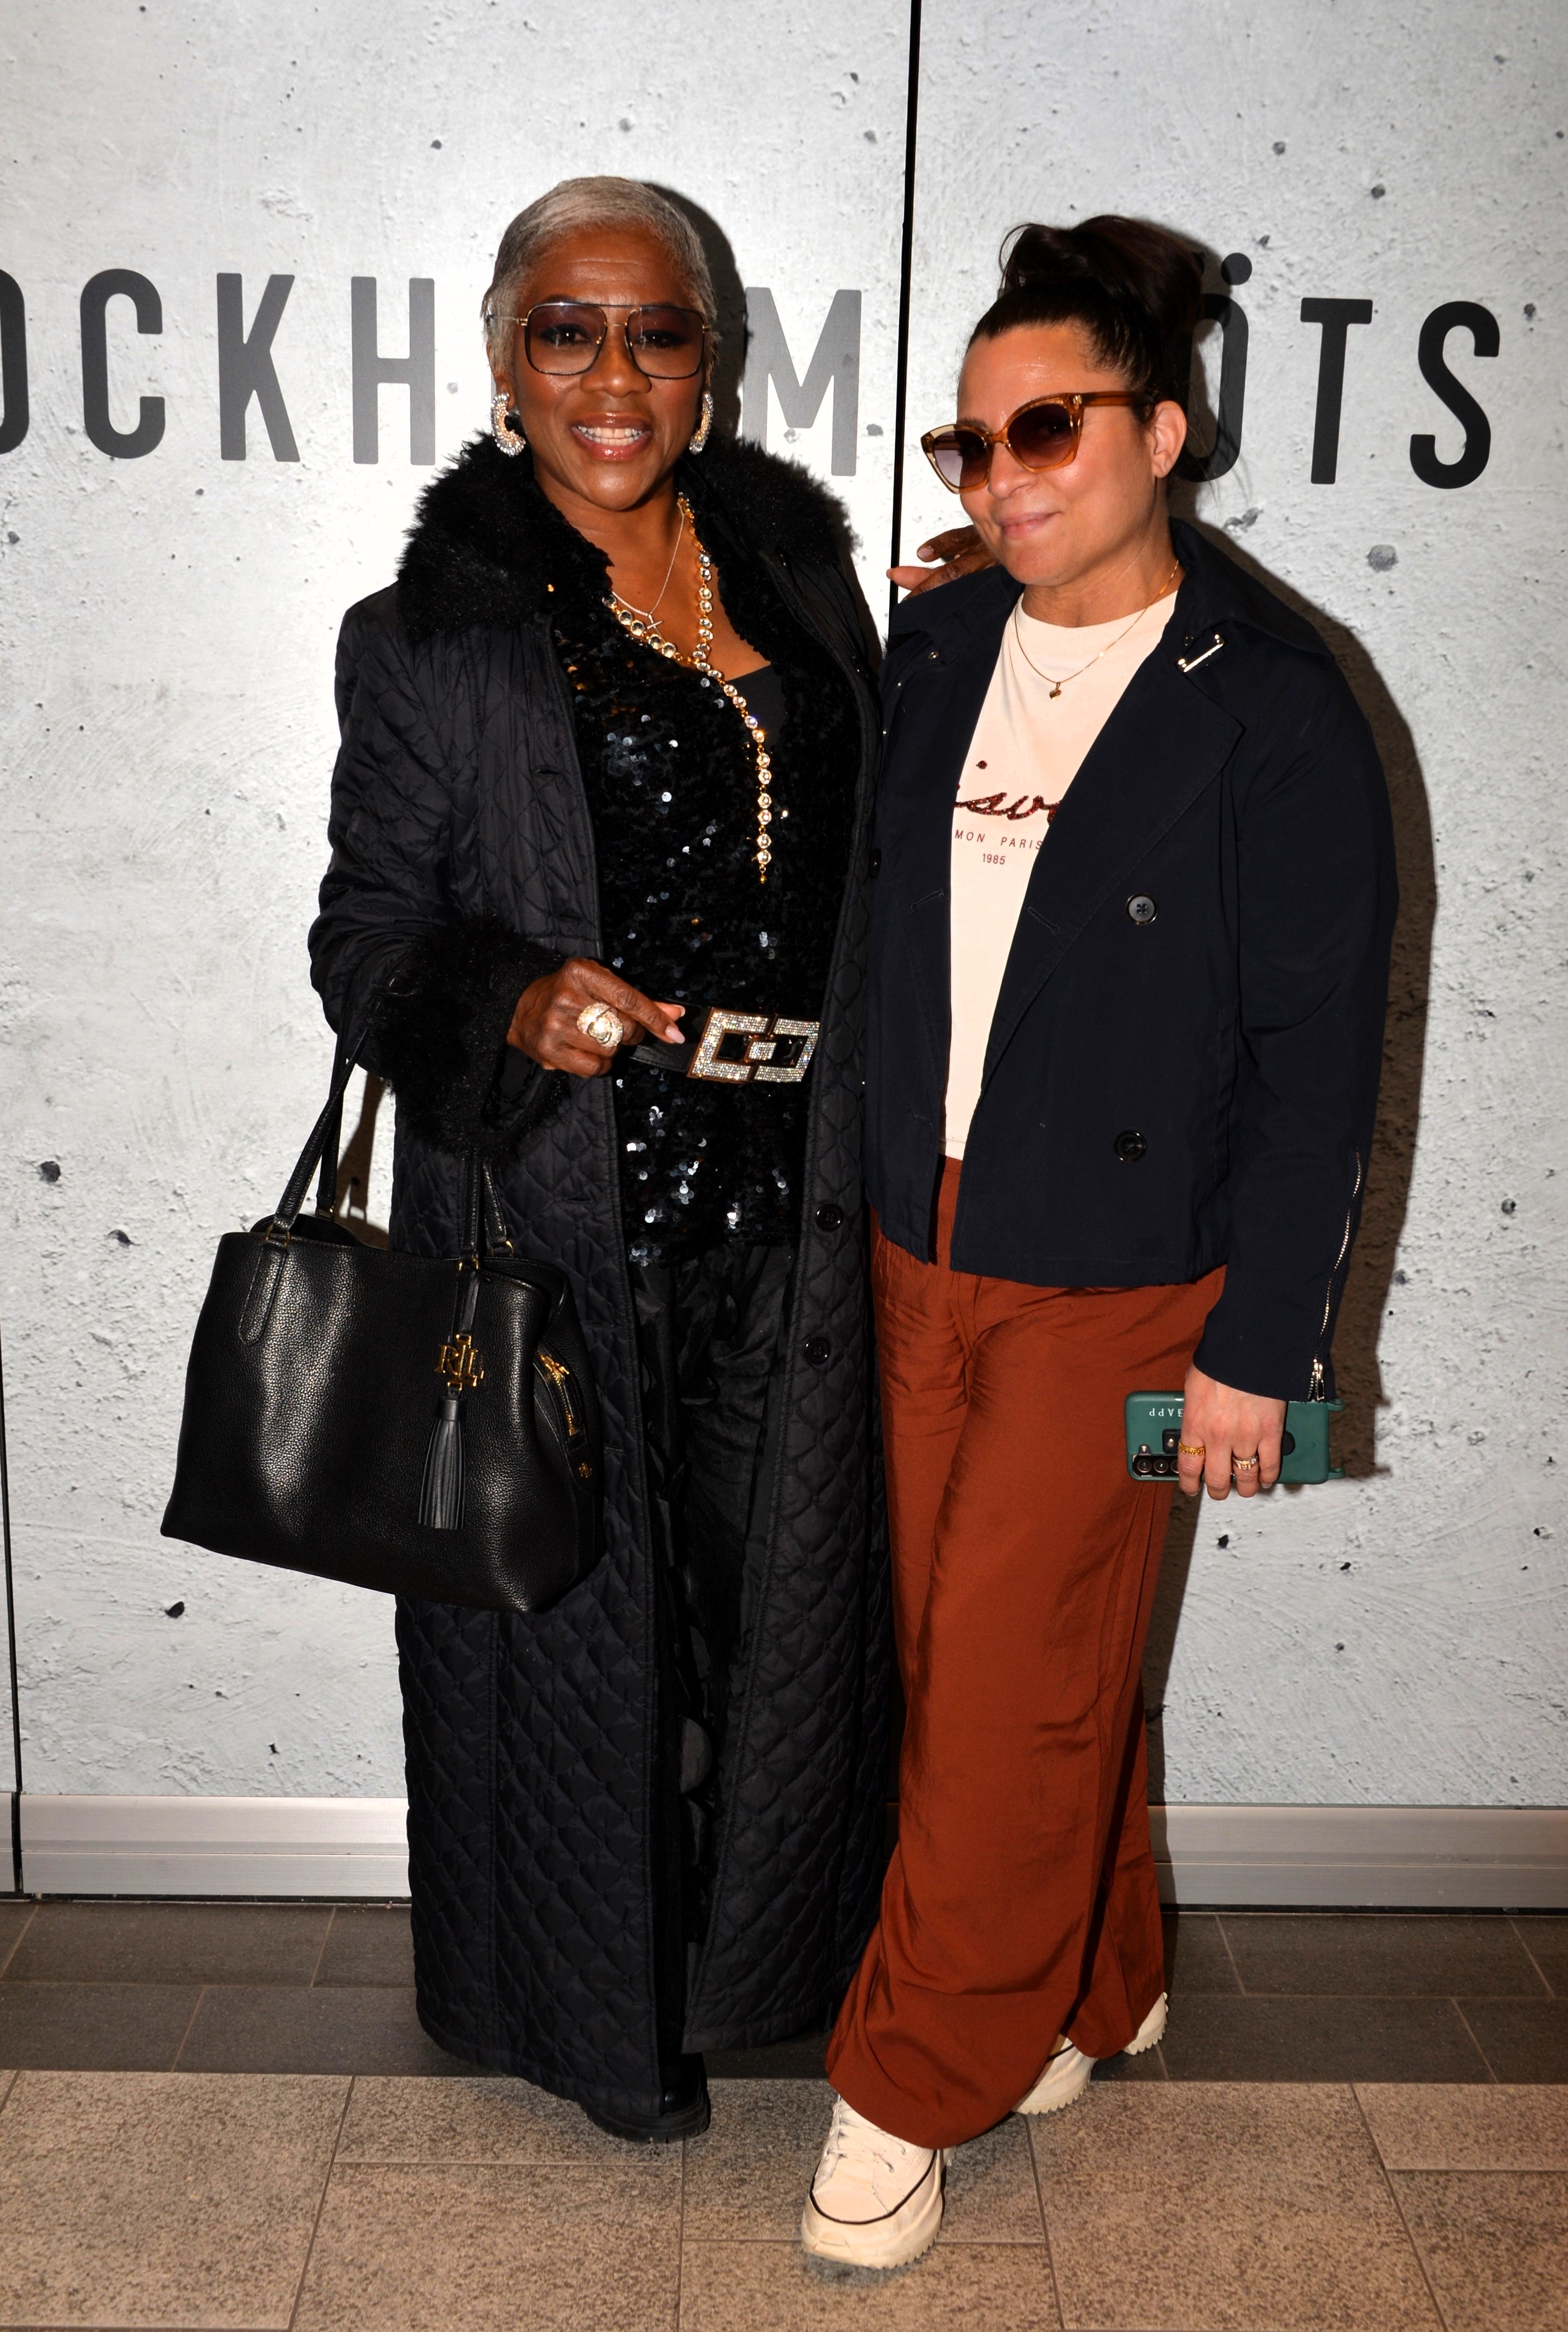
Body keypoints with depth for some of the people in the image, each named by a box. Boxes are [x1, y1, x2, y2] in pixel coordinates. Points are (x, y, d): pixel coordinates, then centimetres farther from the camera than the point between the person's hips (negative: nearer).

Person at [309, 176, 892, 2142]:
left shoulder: (792, 560, 7)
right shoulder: (430, 638, -7)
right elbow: (367, 934, -6)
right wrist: (514, 1001, -25)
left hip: (780, 1212, 5)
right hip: (556, 1221, -4)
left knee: (774, 1589, 16)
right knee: (580, 1615, 11)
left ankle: (747, 1951, 42)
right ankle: (594, 2009, 35)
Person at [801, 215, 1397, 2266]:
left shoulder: (1273, 705, -11)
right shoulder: (937, 649, 5)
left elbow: (1320, 1052, -10)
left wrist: (1260, 1347, -11)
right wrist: (862, 1204, 11)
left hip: (1119, 1285, -5)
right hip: (920, 1250, 6)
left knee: (1005, 1686, 0)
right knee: (1005, 1662, 15)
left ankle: (914, 2083, 20)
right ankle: (1096, 1988, 39)